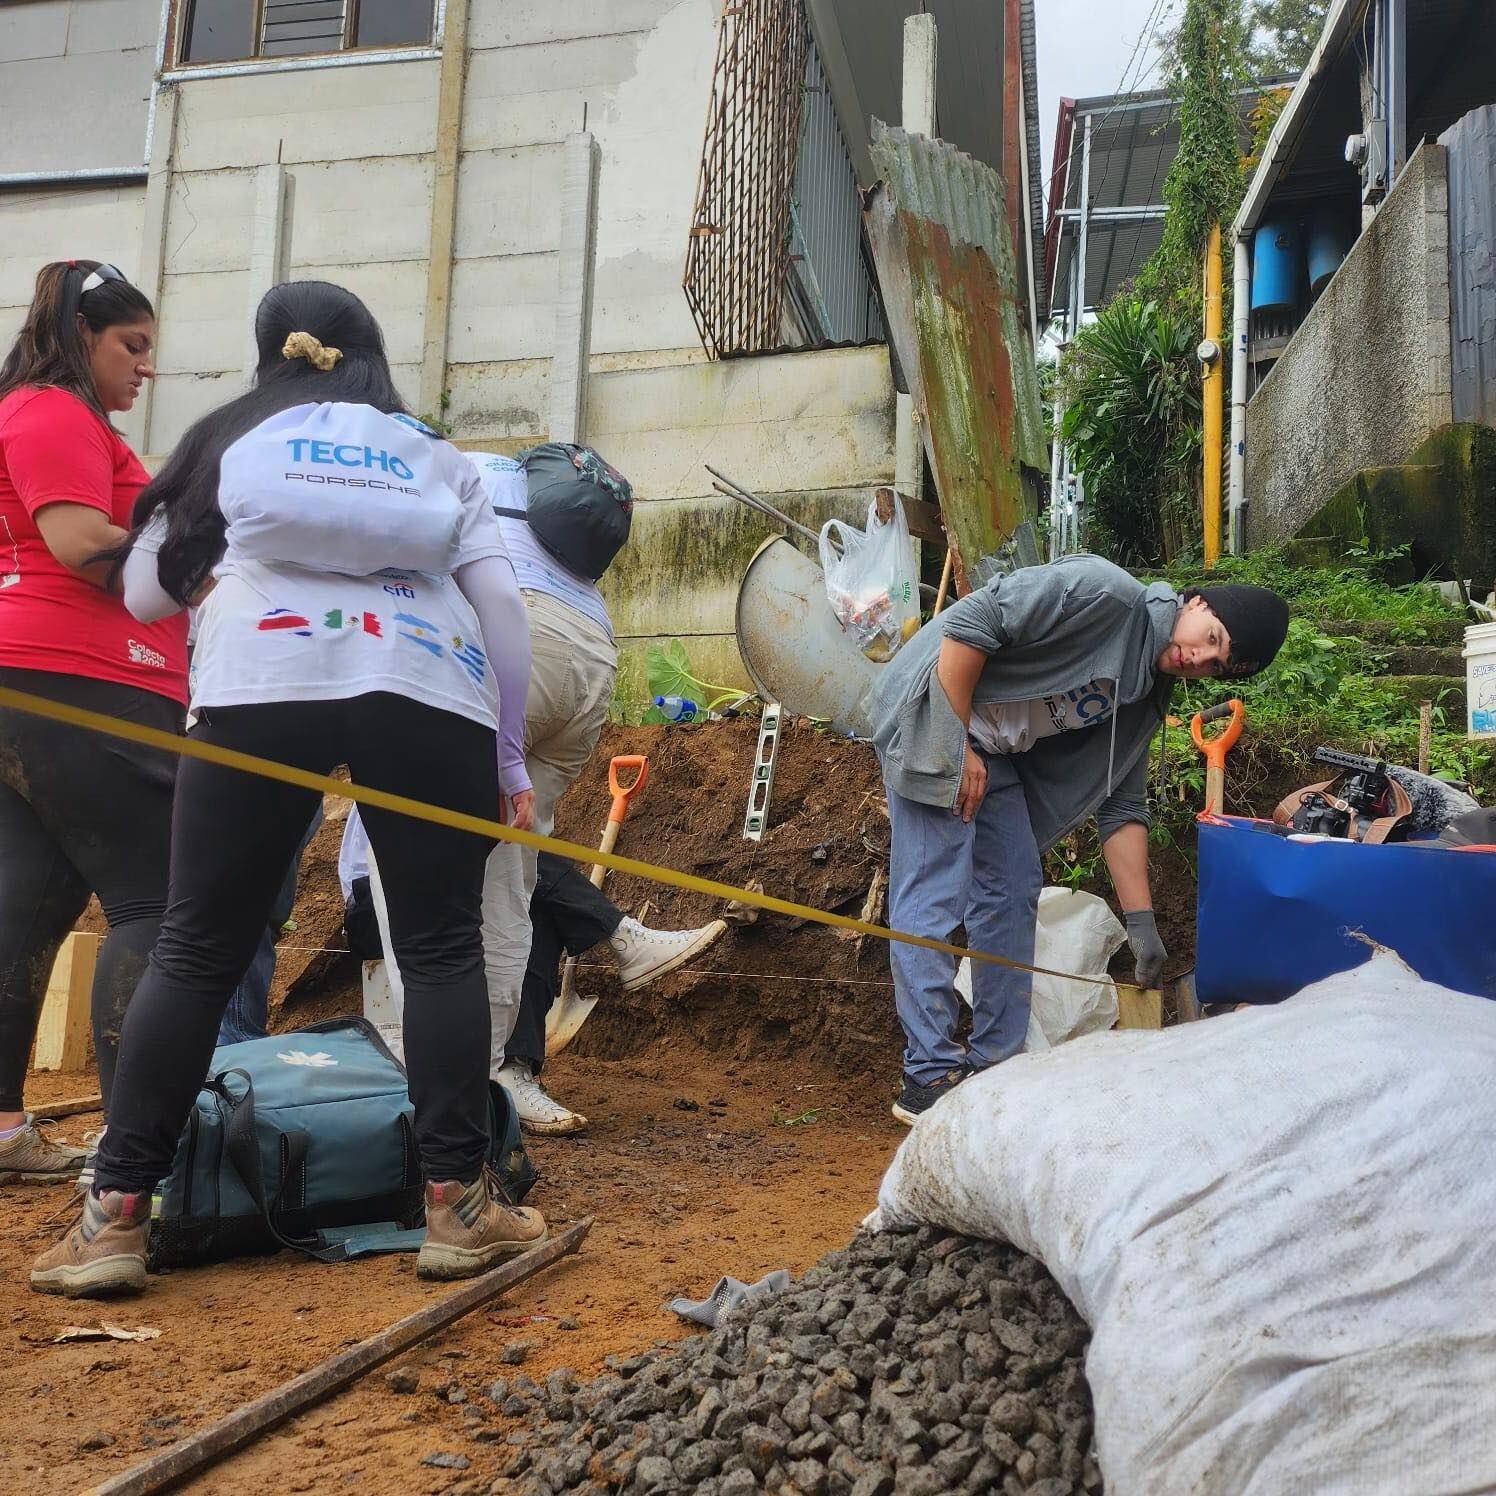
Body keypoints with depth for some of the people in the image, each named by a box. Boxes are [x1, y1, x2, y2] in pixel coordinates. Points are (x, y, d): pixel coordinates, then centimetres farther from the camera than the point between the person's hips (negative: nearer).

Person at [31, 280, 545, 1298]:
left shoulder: (227, 442, 26)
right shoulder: (437, 456, 26)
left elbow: (145, 591, 28)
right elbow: (500, 602, 14)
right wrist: (510, 749, 18)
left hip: (263, 683, 0)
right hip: (428, 689, 0)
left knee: (199, 950, 4)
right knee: (442, 947, 5)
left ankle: (116, 1217, 5)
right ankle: (459, 1207, 3)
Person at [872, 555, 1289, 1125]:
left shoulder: (1146, 698, 6)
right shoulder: (1107, 592, -20)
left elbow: (1119, 807, 8)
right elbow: (969, 621, -24)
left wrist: (1141, 920, 1)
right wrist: (959, 746, -22)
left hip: (994, 749, 9)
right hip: (933, 712, -9)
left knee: (1013, 891, 8)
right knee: (932, 901, -9)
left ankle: (995, 1063, 18)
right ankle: (929, 1078, -3)